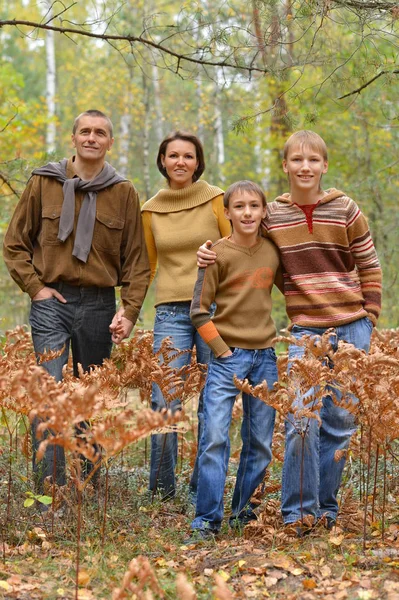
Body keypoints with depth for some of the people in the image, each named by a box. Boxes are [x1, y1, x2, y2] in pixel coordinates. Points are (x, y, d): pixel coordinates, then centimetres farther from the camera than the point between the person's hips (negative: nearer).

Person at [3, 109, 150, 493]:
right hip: (51, 302, -1)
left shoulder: (124, 193, 5)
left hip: (99, 304, 2)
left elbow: (136, 260, 5)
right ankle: (48, 492, -8)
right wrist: (35, 286, -4)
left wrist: (130, 311, -5)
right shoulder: (44, 183, 4)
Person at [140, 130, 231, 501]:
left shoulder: (216, 200, 1)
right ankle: (160, 493, 7)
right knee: (165, 404, -5)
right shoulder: (150, 210, 10)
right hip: (171, 313, 2)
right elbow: (145, 267, 19)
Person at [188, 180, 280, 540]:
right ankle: (207, 520, -6)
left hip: (264, 358, 4)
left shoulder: (272, 252, 6)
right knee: (215, 438, -12)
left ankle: (244, 513, 21)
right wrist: (222, 350, -9)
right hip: (227, 357, -4)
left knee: (260, 443, 8)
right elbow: (199, 311, -6)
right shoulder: (218, 254, -6)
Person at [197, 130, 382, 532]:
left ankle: (325, 508, 18)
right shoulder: (272, 216, 2)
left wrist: (369, 321, 2)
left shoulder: (345, 211, 1)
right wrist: (211, 252, -3)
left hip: (351, 328, 1)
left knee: (340, 421, 5)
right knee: (301, 418, -13)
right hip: (305, 330, 0)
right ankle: (299, 511, -1)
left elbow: (370, 268, 6)